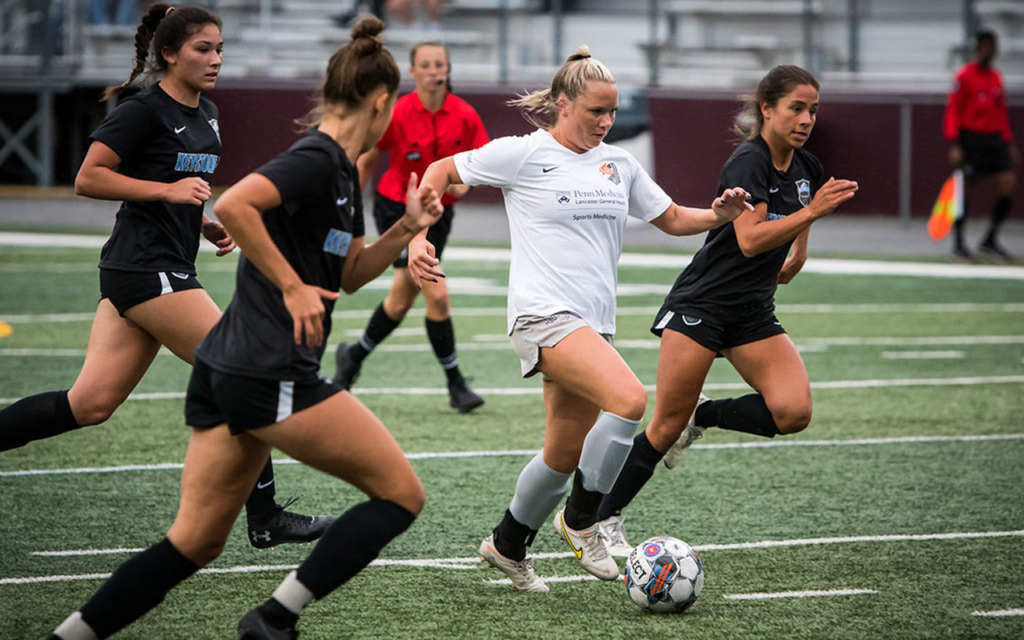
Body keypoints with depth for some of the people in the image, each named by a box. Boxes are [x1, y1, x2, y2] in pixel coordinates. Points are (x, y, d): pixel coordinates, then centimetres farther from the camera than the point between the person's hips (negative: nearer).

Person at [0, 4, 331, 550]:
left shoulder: (206, 114, 17)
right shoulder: (143, 110, -10)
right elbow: (88, 179, -13)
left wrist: (208, 225, 12)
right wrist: (167, 190, -19)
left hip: (167, 268, 9)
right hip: (146, 267, -9)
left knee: (89, 405, 3)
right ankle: (264, 518, -1)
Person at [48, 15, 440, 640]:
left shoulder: (342, 170, 17)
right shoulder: (317, 160, -12)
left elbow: (351, 274, 24)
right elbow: (233, 206, -26)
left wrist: (406, 229, 9)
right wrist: (292, 286, -21)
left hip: (224, 376, 10)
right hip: (274, 377, -10)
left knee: (195, 542, 11)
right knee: (401, 493, 0)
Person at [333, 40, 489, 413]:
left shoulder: (464, 116, -9)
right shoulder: (397, 114, -16)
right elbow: (366, 161, -4)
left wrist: (466, 180, -22)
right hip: (397, 209, -4)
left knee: (401, 302, 14)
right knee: (436, 294, -16)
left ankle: (353, 357, 39)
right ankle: (455, 384, -5)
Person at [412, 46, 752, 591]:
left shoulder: (618, 164, 14)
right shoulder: (524, 154, -3)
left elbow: (671, 219, 21)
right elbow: (441, 172, 5)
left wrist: (717, 215, 0)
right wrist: (418, 238, -9)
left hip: (593, 323, 7)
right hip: (543, 315, -7)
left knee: (565, 455, 10)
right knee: (629, 398, -27)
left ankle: (508, 545, 32)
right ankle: (581, 519, -11)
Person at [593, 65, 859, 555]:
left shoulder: (806, 167, 4)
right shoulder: (747, 162, -18)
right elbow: (751, 239, -30)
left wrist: (797, 254, 23)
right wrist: (811, 211, -34)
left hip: (754, 313, 7)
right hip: (701, 304, -7)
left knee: (793, 412, -16)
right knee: (667, 426, -6)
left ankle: (703, 415, 9)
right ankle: (601, 520, 10)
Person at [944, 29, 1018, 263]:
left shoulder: (996, 77, 14)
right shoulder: (965, 76, -6)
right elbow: (953, 111, -8)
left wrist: (1009, 144, 20)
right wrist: (954, 145, -15)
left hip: (994, 139, 6)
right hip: (971, 137, -6)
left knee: (1008, 184, -5)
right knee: (966, 189, -3)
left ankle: (990, 240, 6)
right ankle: (958, 244, 11)